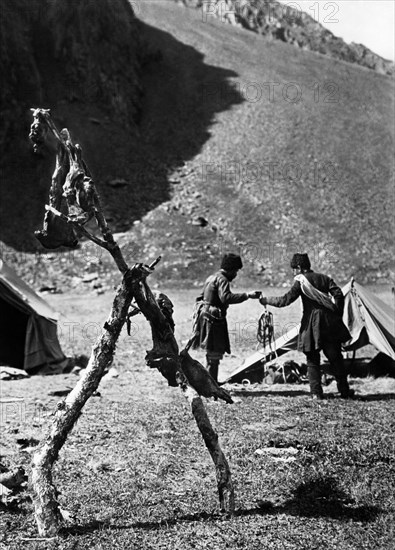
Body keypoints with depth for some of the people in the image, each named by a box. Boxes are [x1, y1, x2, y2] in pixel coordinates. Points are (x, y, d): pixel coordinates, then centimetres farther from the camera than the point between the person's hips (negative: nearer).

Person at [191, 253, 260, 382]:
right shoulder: (222, 279, -13)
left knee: (212, 352, 16)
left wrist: (198, 312, 28)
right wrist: (247, 295, -32)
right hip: (214, 319, -10)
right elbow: (226, 297, -31)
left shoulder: (211, 277, 18)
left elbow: (200, 298, 24)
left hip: (204, 317, 10)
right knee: (215, 352, -7)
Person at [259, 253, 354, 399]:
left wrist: (266, 300, 0)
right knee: (335, 358, 13)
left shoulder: (300, 281, -3)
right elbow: (339, 295, 1)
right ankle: (344, 390, 18)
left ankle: (316, 392, 2)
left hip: (311, 324, -4)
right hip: (330, 323, 4)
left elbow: (286, 300, -10)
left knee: (312, 360, 7)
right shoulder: (324, 278, 10)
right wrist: (338, 315, 6)